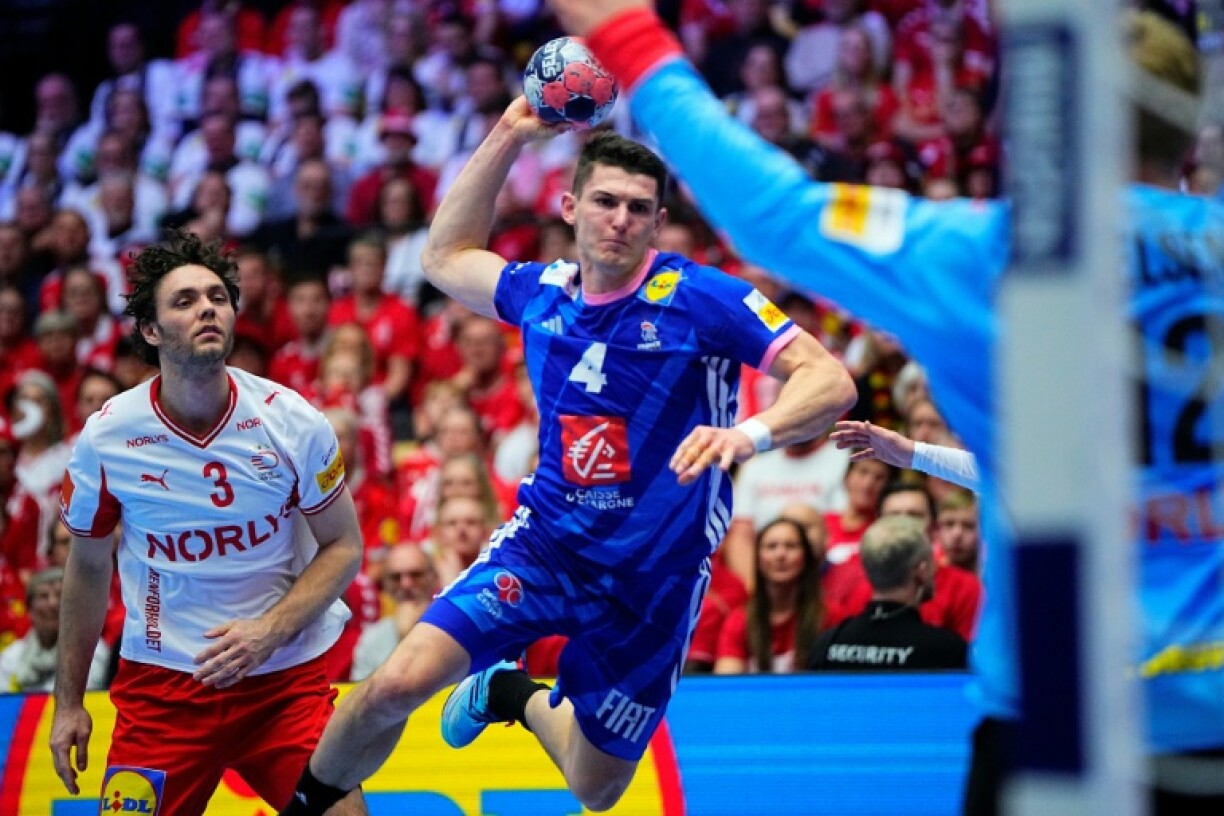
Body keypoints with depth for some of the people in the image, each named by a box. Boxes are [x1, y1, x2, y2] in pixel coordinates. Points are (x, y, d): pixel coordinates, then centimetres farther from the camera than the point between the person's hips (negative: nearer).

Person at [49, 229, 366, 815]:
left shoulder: (293, 422, -8)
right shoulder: (104, 436, -6)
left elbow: (343, 547, 0)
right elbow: (87, 567, 8)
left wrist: (269, 631, -16)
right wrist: (68, 701, 9)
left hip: (287, 678, 0)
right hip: (160, 683, 0)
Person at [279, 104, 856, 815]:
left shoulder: (700, 298, -15)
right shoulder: (543, 292, 0)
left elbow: (831, 381, -21)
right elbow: (446, 257, 20)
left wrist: (752, 433, -41)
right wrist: (508, 135, 11)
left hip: (655, 574, -2)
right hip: (545, 542, 2)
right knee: (398, 683, -21)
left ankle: (520, 698, 45)